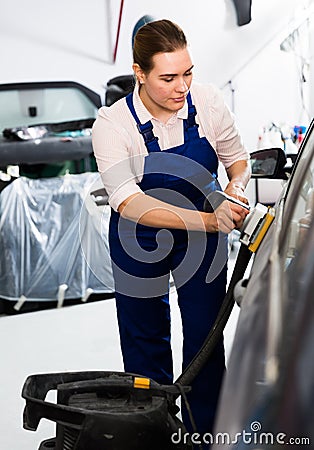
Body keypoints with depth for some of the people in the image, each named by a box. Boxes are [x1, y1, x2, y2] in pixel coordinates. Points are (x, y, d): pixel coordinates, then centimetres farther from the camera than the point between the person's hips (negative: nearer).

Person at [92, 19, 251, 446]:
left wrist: (237, 189, -26)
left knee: (205, 337, 3)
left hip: (204, 234, 1)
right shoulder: (111, 126, -27)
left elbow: (237, 160, -2)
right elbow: (130, 204, -36)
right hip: (139, 239, -1)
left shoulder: (207, 100, -18)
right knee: (144, 338, 13)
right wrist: (209, 220, -47)